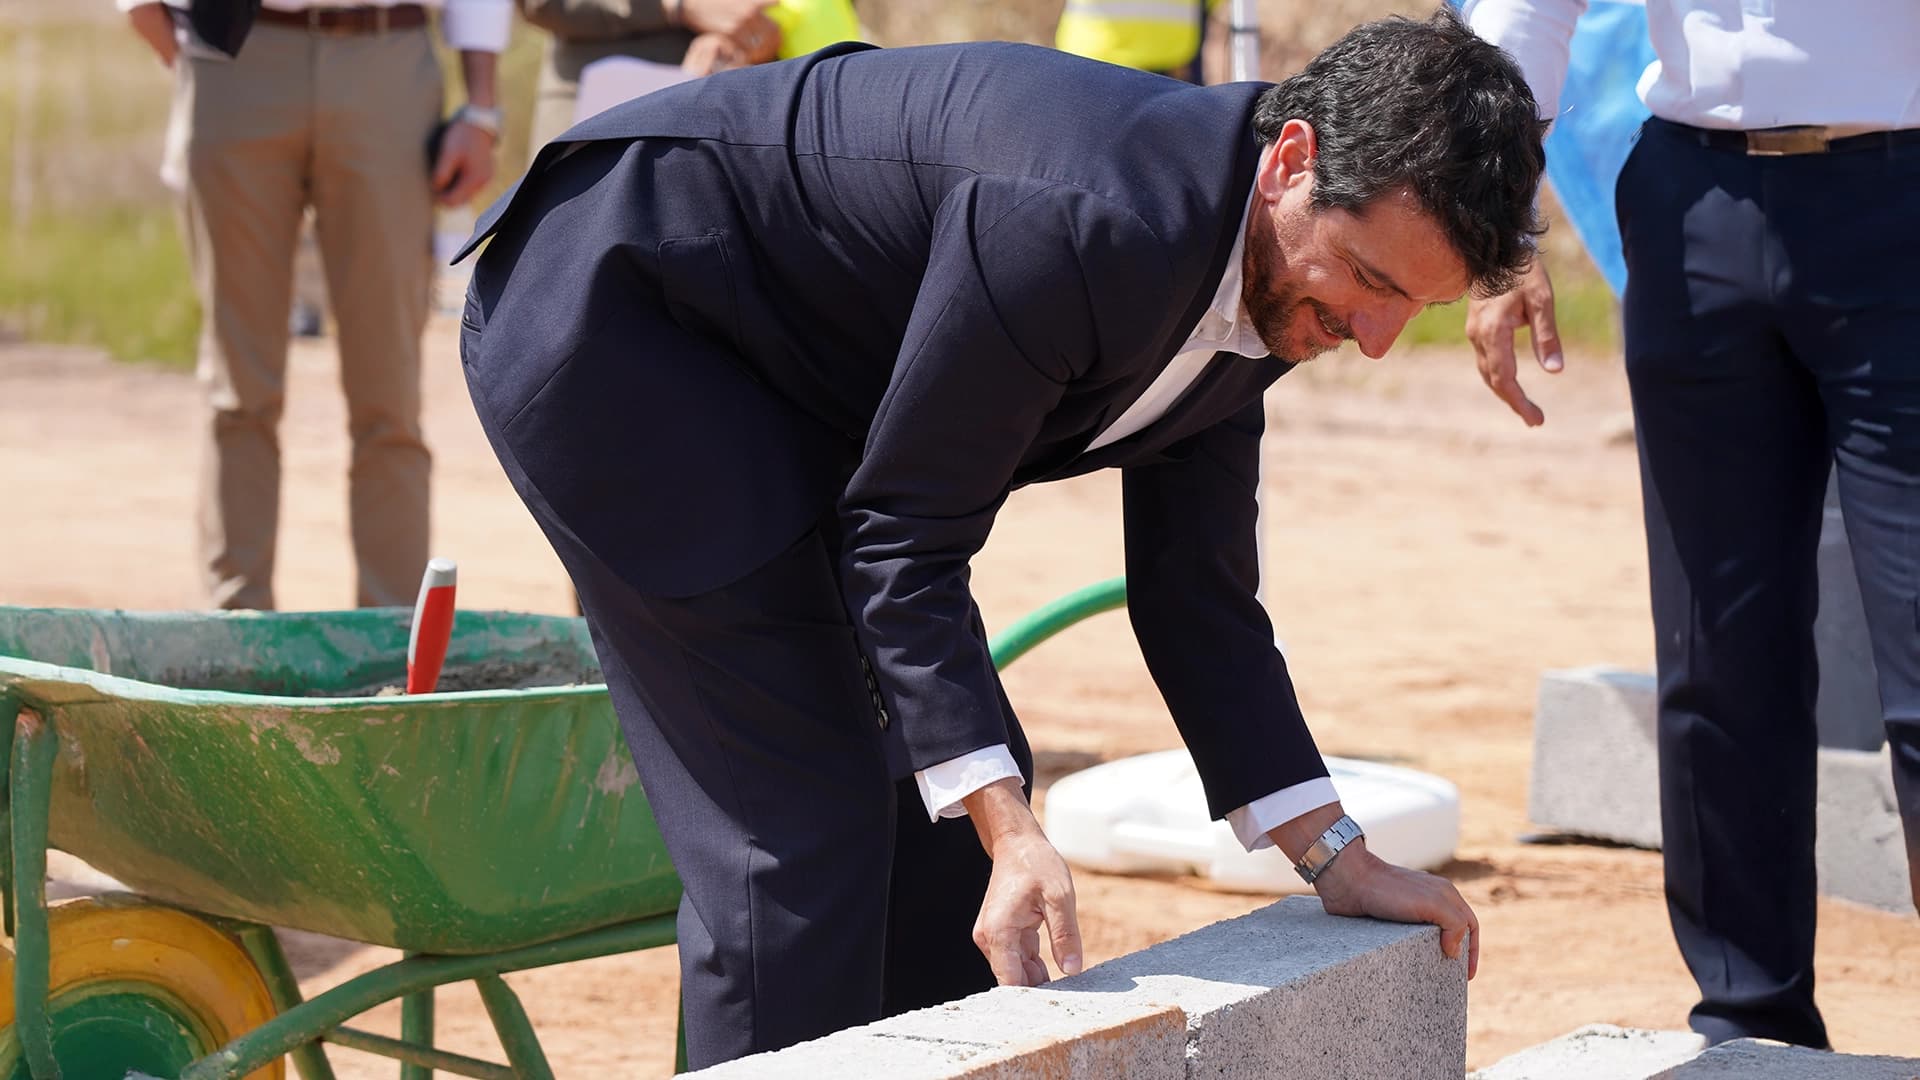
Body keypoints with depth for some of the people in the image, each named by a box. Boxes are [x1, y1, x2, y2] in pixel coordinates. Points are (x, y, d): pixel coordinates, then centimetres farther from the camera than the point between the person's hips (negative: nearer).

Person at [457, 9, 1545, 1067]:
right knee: (798, 810, -14)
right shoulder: (1082, 224, -34)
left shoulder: (1259, 292, -5)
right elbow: (903, 541, -27)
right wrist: (1009, 830, -33)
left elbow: (1194, 588, 4)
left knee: (964, 786, 7)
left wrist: (1336, 857, 2)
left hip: (779, 379, 9)